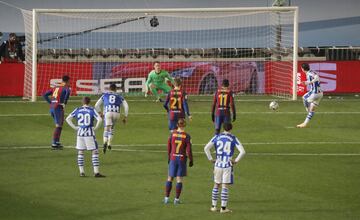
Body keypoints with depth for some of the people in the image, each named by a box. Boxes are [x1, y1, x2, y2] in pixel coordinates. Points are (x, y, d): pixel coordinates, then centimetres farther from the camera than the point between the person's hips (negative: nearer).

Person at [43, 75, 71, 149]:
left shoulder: (55, 88, 18)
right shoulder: (66, 88, -3)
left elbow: (44, 94, 18)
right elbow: (68, 92, -28)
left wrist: (51, 103, 15)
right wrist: (64, 103, -17)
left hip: (52, 108, 7)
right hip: (58, 108, -7)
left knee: (58, 126, 19)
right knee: (58, 126, -2)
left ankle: (57, 142, 19)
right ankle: (54, 143, -4)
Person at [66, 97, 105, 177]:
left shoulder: (77, 110, 4)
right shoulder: (92, 110, -5)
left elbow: (68, 119, 4)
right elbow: (99, 119, -16)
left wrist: (75, 127, 5)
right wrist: (96, 127, -3)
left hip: (80, 133, 3)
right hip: (90, 134, -3)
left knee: (80, 153, 12)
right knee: (95, 152, 2)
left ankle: (81, 172, 11)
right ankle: (96, 172, -4)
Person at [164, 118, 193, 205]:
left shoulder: (172, 134, -3)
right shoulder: (187, 136, -9)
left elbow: (169, 147, 4)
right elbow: (189, 150, -9)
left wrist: (169, 157, 18)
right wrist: (191, 160, 3)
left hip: (173, 158, 2)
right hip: (182, 159, -2)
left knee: (170, 178, 11)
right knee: (179, 179, 5)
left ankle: (166, 198, 12)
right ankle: (177, 199, 6)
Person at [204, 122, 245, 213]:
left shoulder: (217, 137, 3)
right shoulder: (233, 139, -2)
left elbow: (206, 148, -3)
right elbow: (242, 151, -10)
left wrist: (211, 159, 5)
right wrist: (236, 160, 0)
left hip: (218, 164, 2)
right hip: (228, 165, -2)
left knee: (216, 185, 14)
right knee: (225, 186, 1)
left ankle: (214, 206, 17)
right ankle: (223, 207, 1)